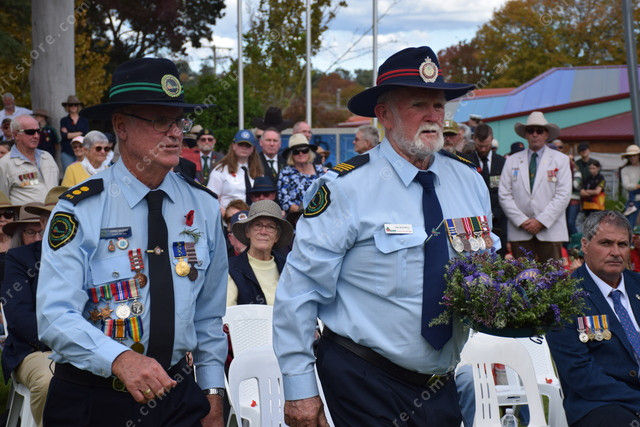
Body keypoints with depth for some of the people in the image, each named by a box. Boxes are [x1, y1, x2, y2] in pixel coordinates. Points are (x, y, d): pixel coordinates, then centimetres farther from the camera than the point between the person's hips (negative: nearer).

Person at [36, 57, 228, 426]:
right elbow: (56, 316, -21)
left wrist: (213, 391, 5)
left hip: (179, 395, 3)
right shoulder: (80, 210, -12)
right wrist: (120, 359, -36)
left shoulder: (204, 206, 1)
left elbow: (209, 313, 7)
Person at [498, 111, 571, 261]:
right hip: (519, 231, 1)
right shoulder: (512, 161, 13)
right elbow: (504, 195, 6)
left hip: (550, 231, -1)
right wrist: (522, 221, -6)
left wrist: (541, 221, -9)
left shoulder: (560, 159, 9)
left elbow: (563, 195, 0)